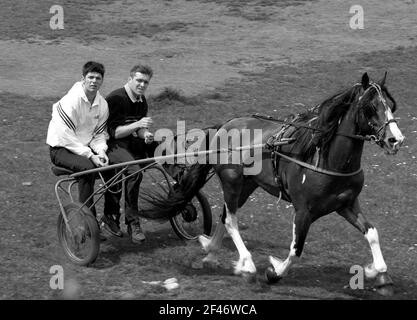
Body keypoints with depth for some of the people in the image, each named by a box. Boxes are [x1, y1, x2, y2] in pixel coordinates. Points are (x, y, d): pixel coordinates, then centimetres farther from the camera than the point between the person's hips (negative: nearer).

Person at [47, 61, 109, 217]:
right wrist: (90, 155, -26)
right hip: (61, 149, -7)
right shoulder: (71, 100, -20)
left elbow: (99, 134, 9)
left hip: (85, 147, 7)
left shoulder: (102, 104, 2)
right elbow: (66, 137, -23)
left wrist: (101, 152, -14)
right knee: (87, 166, -34)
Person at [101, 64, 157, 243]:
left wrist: (145, 135, -5)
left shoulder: (141, 101, 11)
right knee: (134, 171, -31)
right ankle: (133, 223, -25)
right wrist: (137, 125, -26)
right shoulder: (115, 99, -14)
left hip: (130, 142, 9)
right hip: (111, 144, -9)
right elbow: (113, 132, -18)